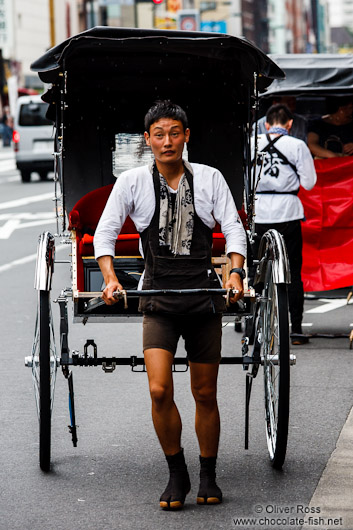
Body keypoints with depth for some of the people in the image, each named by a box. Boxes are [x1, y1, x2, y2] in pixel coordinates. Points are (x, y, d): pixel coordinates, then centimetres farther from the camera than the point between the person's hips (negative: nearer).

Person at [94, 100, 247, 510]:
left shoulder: (210, 179, 3)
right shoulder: (132, 181, 1)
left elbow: (233, 228, 1)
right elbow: (105, 231, 1)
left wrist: (235, 271, -17)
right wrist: (110, 277, -15)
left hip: (204, 297, 1)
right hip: (158, 300, -1)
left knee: (204, 395, 8)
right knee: (159, 391, -15)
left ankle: (208, 476, 26)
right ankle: (177, 473, 4)